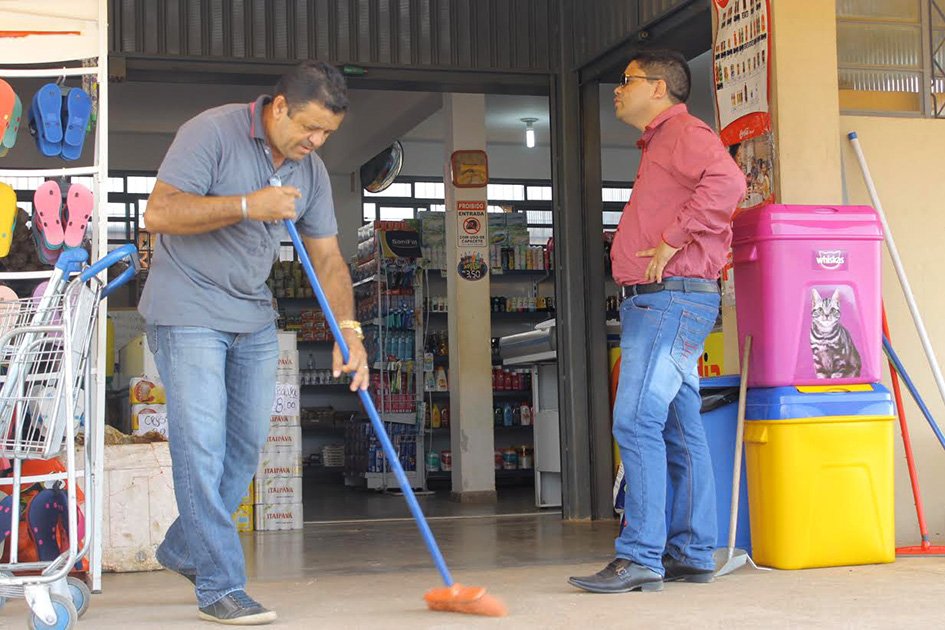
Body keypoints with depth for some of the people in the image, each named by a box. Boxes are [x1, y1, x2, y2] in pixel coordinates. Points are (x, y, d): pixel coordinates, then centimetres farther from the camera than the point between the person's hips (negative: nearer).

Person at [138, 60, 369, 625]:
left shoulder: (311, 170, 5)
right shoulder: (211, 133, -15)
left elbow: (328, 258, 5)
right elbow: (159, 213, -22)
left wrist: (348, 331, -8)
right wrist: (247, 205, -26)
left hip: (255, 318, 7)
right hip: (188, 313, -7)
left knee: (247, 443, 10)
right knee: (202, 447, -10)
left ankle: (184, 550, 29)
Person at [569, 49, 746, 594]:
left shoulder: (685, 132, -6)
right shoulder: (659, 145, 26)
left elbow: (728, 182, -25)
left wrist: (672, 241, -22)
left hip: (671, 298, -10)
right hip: (652, 302, 10)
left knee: (637, 420, -15)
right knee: (680, 430, 9)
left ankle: (640, 557, -15)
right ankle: (692, 554, 14)